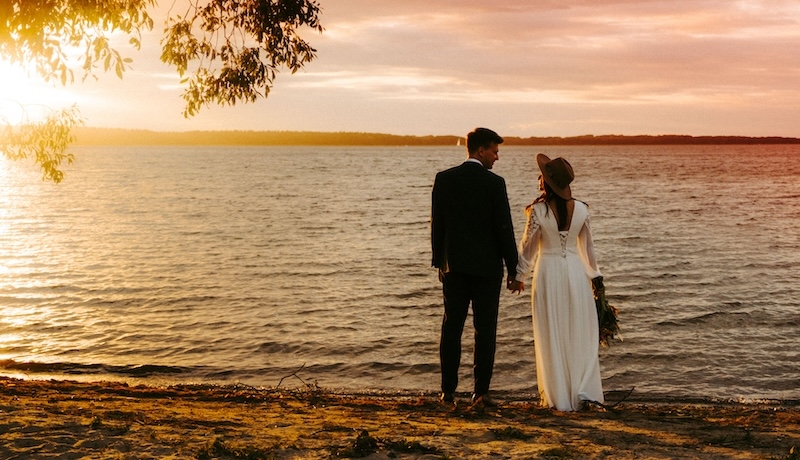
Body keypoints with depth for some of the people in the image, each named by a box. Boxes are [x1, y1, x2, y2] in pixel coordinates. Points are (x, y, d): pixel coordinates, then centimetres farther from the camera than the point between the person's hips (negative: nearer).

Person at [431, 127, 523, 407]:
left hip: (454, 266, 4)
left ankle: (448, 391, 10)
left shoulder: (444, 179, 2)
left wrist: (439, 262, 15)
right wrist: (513, 270, -2)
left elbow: (437, 224, 6)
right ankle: (480, 392, 5)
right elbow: (504, 229, -9)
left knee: (452, 328, 8)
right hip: (487, 267, -3)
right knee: (485, 330, 4)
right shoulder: (494, 183, -10)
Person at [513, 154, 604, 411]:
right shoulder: (580, 209, -2)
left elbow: (528, 247, -4)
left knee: (551, 336, 7)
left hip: (548, 272, -2)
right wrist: (594, 274, 20)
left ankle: (557, 397, 11)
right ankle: (583, 392, 4)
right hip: (575, 271, 2)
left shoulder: (538, 210, -12)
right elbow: (587, 247, 8)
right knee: (580, 335, 10)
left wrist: (519, 275, 9)